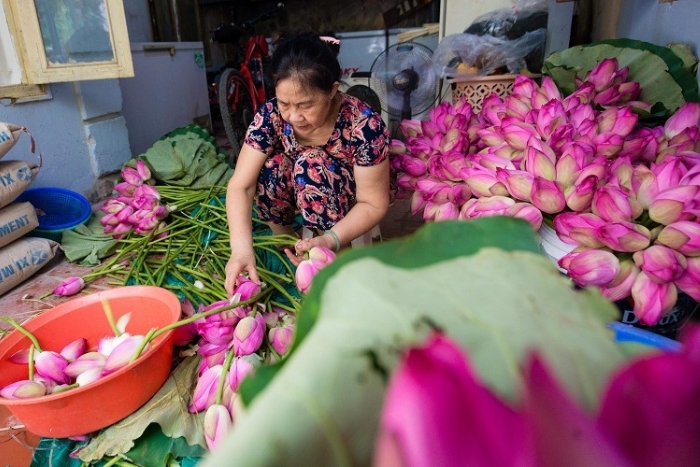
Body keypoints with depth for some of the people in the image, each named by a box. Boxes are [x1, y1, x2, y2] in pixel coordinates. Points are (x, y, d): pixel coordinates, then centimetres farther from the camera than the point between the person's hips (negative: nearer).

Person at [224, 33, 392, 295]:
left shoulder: (364, 125, -31)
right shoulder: (271, 115, -23)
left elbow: (374, 204, -25)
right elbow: (240, 186, -26)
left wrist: (330, 240, -41)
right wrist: (242, 248, -42)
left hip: (348, 205, -3)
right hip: (300, 196, 3)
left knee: (310, 164, -33)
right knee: (270, 166, -28)